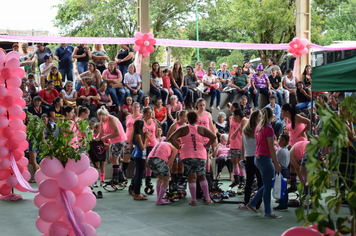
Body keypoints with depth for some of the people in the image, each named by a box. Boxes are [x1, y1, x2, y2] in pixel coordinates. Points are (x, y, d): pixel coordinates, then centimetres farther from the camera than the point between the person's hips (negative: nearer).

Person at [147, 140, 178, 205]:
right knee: (166, 179, 12)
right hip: (160, 159, -6)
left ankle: (158, 198, 21)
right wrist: (167, 170, 26)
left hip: (149, 159, 6)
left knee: (160, 178, 26)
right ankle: (159, 200, 8)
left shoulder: (160, 143, 38)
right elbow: (170, 162, 9)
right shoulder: (175, 148, 20)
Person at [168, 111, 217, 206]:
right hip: (201, 155, 1)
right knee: (202, 176, 11)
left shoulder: (183, 129, 3)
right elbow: (213, 137, -1)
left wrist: (179, 147, 4)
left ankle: (194, 200, -1)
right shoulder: (202, 129, 6)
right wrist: (206, 146, 7)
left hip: (187, 155, -1)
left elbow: (171, 138, -6)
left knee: (191, 177, 2)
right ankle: (207, 199, 7)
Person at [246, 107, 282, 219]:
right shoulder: (269, 129, -15)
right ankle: (268, 212, 8)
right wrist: (276, 163, -13)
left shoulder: (258, 127, 10)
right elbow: (271, 148, -16)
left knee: (267, 185, 17)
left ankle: (252, 203, 19)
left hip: (257, 158, 9)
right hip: (265, 158, -9)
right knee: (268, 186, 1)